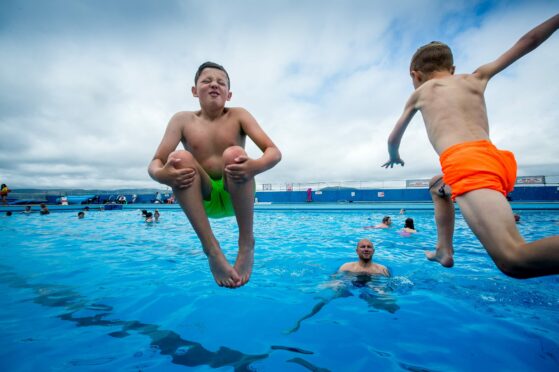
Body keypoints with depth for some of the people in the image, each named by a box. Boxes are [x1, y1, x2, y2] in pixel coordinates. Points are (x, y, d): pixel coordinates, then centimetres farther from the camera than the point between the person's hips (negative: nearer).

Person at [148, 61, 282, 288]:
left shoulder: (238, 115, -1)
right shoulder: (182, 120, 2)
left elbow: (274, 152, -11)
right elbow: (154, 164, -4)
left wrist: (255, 166, -35)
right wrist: (161, 174, -29)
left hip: (235, 196, -1)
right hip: (203, 199, 2)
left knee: (234, 153, -28)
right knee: (179, 157, -23)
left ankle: (247, 242, -17)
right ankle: (211, 249, -22)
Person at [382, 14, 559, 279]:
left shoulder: (419, 93, 20)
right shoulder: (476, 78, 27)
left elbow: (393, 139, 30)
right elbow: (528, 41, 35)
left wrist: (394, 157, 49)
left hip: (464, 163, -6)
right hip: (497, 160, 6)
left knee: (514, 261, -17)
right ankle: (444, 250, 31)